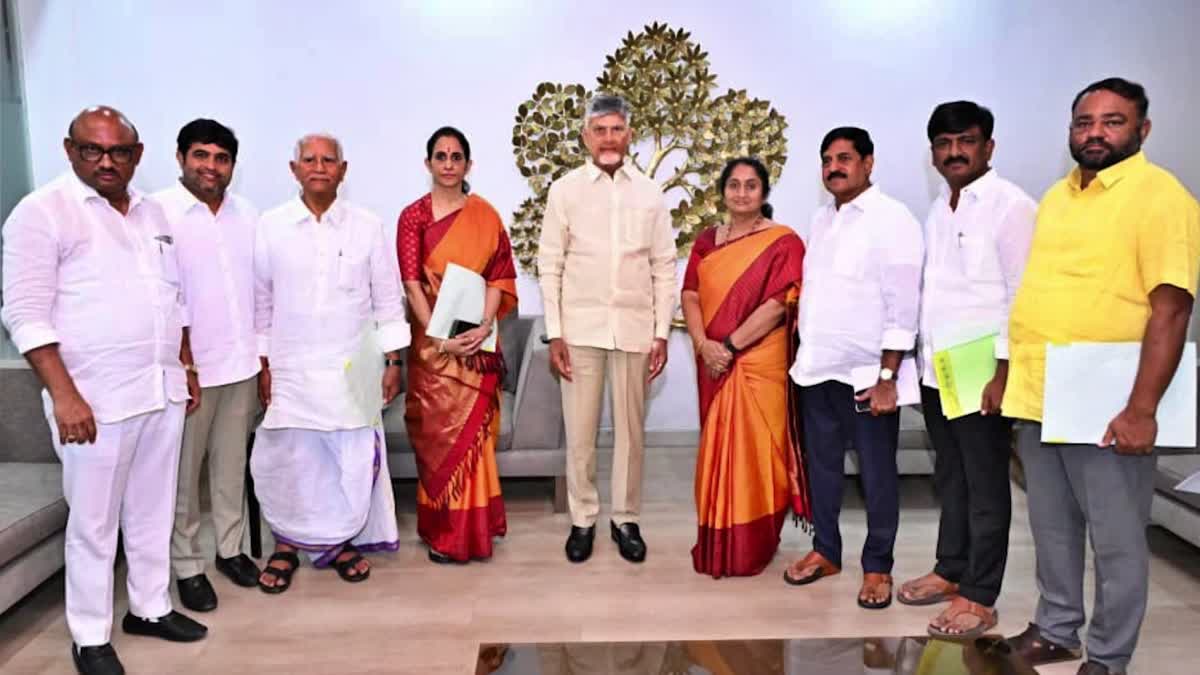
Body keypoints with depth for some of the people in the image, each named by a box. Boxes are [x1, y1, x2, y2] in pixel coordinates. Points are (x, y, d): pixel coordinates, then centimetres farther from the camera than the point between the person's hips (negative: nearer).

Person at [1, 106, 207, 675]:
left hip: (163, 392, 6)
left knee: (153, 511, 16)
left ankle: (150, 607, 32)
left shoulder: (151, 213, 11)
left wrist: (186, 365, 15)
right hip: (97, 399, -6)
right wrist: (64, 394, -18)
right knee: (94, 522, 6)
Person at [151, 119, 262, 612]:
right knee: (183, 471, 7)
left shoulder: (248, 215, 7)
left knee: (232, 463, 15)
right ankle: (187, 565, 19)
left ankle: (230, 548, 29)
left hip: (241, 363, 4)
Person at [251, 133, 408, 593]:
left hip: (353, 367, 0)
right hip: (291, 368, 0)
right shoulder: (271, 226, 1)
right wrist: (262, 364, 2)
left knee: (353, 459, 5)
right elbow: (261, 301, 4)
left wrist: (393, 360, 1)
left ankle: (343, 542, 25)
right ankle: (287, 544, 24)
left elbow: (387, 297, 3)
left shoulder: (367, 226, 1)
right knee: (288, 460, 3)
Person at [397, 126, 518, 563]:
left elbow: (500, 275, 2)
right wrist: (439, 336, -15)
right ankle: (443, 532, 14)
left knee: (474, 431, 4)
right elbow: (411, 283, -6)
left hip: (477, 340, 1)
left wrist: (485, 325, -13)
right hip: (432, 340, -1)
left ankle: (474, 527, 17)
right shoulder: (413, 216, 1)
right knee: (438, 433, 2)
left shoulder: (486, 215, 6)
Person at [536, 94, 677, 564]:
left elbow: (665, 268, 5)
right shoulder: (564, 190, 1)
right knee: (580, 430, 5)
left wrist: (662, 333, 0)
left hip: (634, 328, 1)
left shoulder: (650, 193, 5)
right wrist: (554, 334, -4)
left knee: (630, 428, 8)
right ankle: (582, 519, 20)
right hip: (581, 327, -1)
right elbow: (549, 265, 1)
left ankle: (626, 519, 23)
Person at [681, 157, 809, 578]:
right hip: (713, 364, 5)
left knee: (753, 450, 0)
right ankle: (716, 543, 24)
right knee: (717, 450, 11)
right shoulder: (707, 241, 11)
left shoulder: (783, 242, -5)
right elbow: (690, 296, 4)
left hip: (758, 363, -5)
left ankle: (751, 548, 13)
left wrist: (730, 346, -16)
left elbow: (778, 305, -13)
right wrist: (704, 345, -12)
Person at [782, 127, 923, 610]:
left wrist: (887, 378, -16)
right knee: (822, 465, 15)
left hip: (867, 371, -6)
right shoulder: (819, 220, 12)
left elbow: (903, 306, -12)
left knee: (876, 473, 7)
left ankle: (877, 566, 21)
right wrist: (802, 355, 10)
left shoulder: (893, 219, -8)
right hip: (816, 368, 6)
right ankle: (825, 551, 31)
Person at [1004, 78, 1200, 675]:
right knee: (1051, 528, 17)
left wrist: (1141, 409, -22)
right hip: (1034, 397, 7)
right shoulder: (1055, 196, 13)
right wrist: (1008, 375, 14)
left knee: (1116, 540, 7)